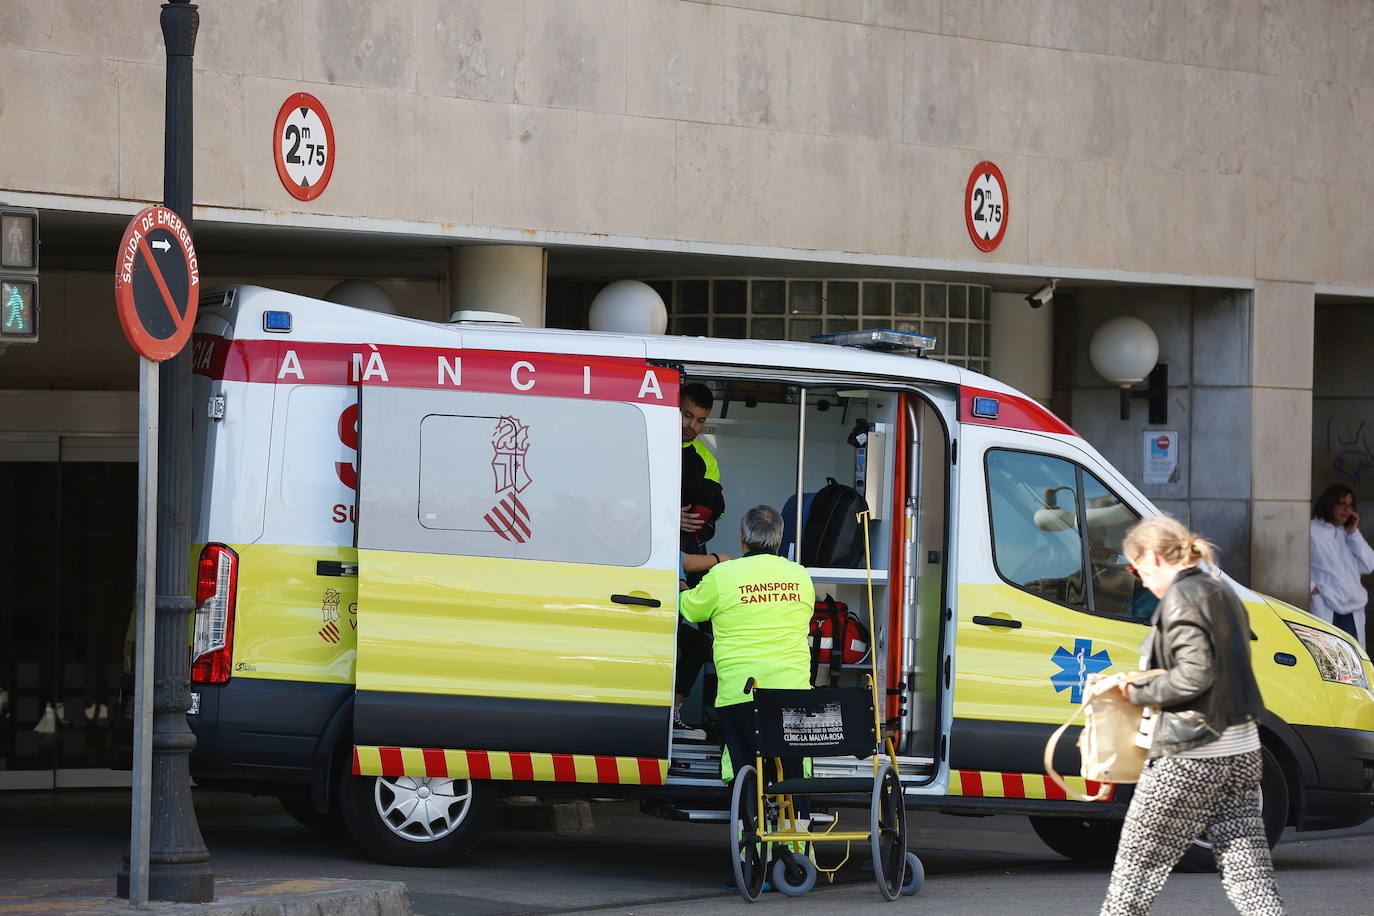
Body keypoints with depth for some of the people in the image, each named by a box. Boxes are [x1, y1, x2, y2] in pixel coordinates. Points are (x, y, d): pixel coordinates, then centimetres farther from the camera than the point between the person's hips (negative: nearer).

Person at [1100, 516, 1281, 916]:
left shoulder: (1181, 599, -12)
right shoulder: (1223, 593, 15)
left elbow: (1195, 674, -22)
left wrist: (1141, 692, -7)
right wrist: (1150, 686, 17)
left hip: (1191, 756, -9)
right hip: (1241, 749, 9)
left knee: (1138, 858, 5)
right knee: (1246, 867, 5)